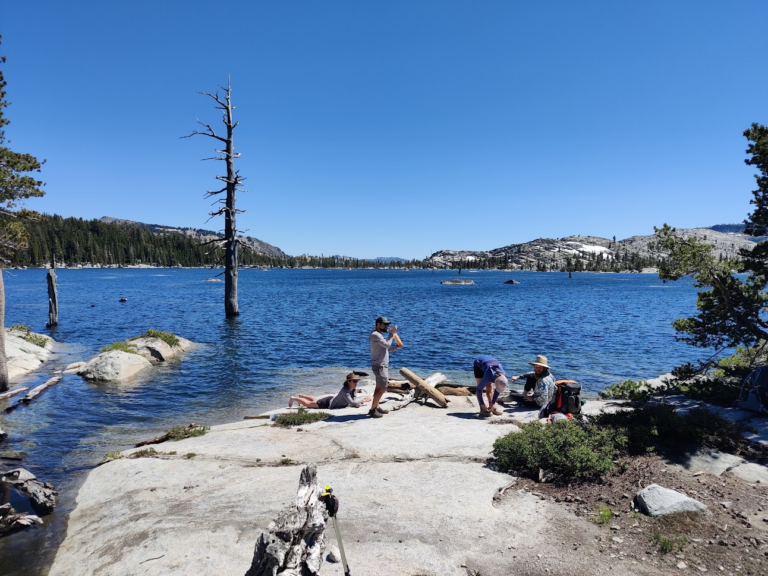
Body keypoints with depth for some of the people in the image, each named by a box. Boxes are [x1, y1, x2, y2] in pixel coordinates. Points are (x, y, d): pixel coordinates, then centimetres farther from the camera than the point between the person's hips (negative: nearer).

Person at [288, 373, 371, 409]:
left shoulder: (354, 388, -13)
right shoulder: (345, 390, -38)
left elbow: (352, 402, -8)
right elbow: (351, 402, -45)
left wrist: (359, 403, -28)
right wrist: (363, 401, -40)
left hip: (332, 399, 8)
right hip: (327, 403, -8)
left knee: (315, 400, 34)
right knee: (308, 404, 13)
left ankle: (301, 396, 58)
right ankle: (293, 398, 36)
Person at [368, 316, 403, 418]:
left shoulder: (379, 335, 17)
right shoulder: (375, 335, -16)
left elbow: (386, 348, 19)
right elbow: (387, 345, -20)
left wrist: (396, 347, 4)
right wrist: (391, 333, -12)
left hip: (383, 365, 10)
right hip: (379, 366, -10)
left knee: (379, 388, 14)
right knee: (383, 388, -10)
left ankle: (376, 407, 21)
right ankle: (372, 410, -5)